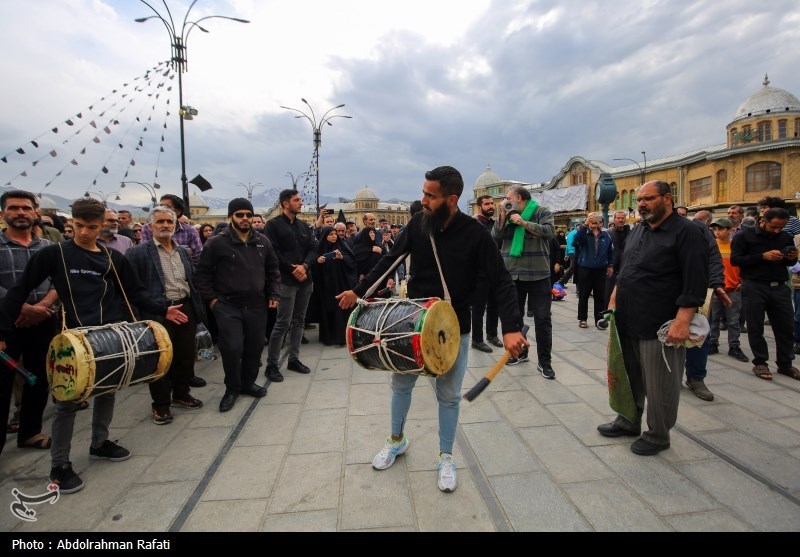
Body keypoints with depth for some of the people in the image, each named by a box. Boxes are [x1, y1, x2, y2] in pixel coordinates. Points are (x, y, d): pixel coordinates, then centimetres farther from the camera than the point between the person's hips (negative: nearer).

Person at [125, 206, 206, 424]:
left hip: (185, 309, 6)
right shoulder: (137, 253, -5)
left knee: (186, 355, 13)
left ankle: (181, 394, 33)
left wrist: (198, 309, 13)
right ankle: (161, 404, 21)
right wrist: (136, 318, -14)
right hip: (157, 313, -5)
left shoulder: (183, 252, 14)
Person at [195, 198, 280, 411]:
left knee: (255, 347, 10)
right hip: (228, 306, -4)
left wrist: (274, 295, 7)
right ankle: (232, 388, 14)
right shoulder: (217, 242, -5)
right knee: (232, 347, -10)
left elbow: (273, 270, 15)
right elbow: (202, 273, 1)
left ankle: (248, 383, 31)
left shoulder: (263, 242, 7)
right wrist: (211, 298, -4)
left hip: (257, 305, 4)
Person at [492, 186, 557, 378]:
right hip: (512, 274, 5)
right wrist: (502, 216, -6)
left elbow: (549, 231, -16)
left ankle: (544, 361, 8)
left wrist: (524, 223, -18)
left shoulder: (542, 212, -1)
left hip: (538, 275, -5)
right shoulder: (508, 215, 12)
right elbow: (495, 236, 3)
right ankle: (520, 352, 31)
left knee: (542, 319, -1)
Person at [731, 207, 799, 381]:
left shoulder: (786, 237, 10)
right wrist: (763, 256, -19)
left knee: (786, 327, 8)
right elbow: (735, 260, -12)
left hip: (780, 288, 4)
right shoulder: (745, 236, -4)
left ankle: (785, 364, 22)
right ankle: (760, 363, 14)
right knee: (756, 328, 3)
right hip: (755, 287, -4)